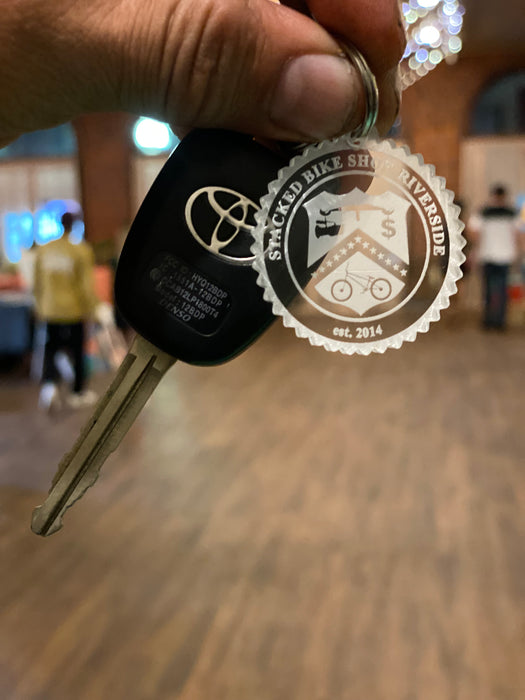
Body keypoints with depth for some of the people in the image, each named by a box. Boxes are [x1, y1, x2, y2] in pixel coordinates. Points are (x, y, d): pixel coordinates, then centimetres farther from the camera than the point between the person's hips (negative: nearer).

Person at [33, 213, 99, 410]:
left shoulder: (43, 250, 2)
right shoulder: (81, 251, -12)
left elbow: (38, 283, 9)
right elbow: (87, 283, -13)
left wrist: (39, 306, 21)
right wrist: (91, 307, -2)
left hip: (51, 310, 3)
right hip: (74, 310, -3)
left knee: (51, 350, 11)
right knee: (77, 351, 11)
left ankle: (49, 384, -14)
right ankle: (78, 393, 22)